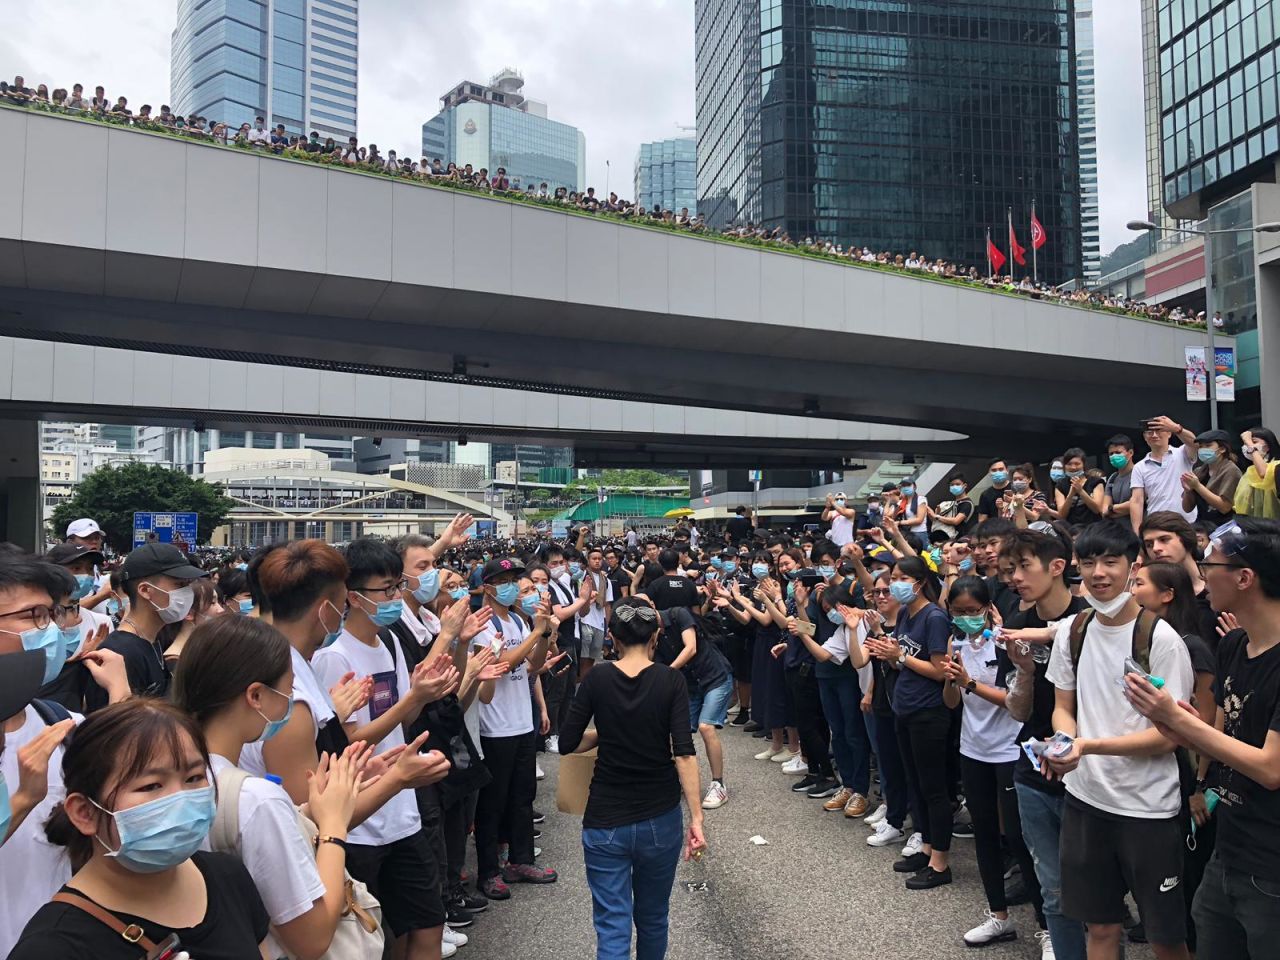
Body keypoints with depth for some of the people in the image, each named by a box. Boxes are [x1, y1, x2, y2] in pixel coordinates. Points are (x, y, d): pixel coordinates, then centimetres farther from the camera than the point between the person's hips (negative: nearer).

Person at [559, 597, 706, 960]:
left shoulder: (597, 678, -6)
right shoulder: (671, 679, -8)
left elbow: (567, 743, -2)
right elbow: (683, 753, -14)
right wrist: (696, 818, -12)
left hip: (606, 819, -1)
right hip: (660, 818, 1)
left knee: (612, 926, 3)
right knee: (652, 917, 21)